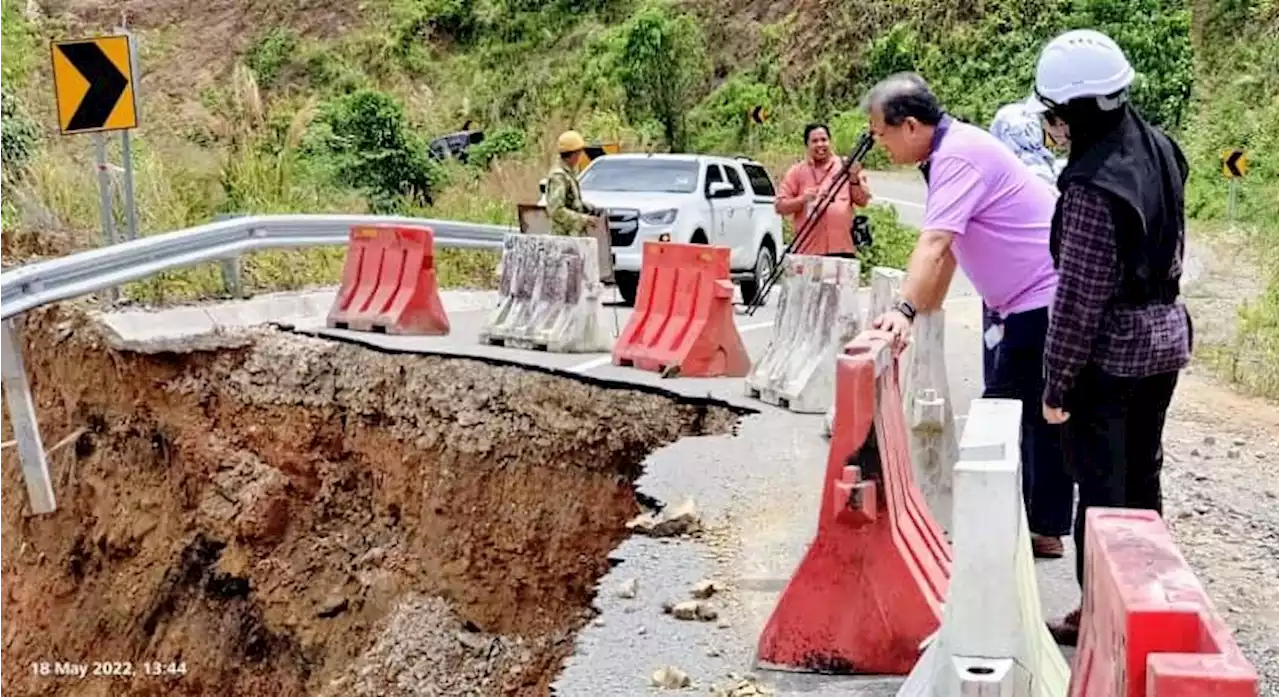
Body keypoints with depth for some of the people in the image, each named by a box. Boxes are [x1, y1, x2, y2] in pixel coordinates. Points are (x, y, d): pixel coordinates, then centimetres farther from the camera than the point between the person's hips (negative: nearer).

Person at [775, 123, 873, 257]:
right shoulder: (797, 171, 8)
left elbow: (863, 201, 7)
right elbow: (780, 206, 5)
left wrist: (855, 179, -10)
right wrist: (802, 199, -12)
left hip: (842, 248, 1)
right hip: (808, 250, -1)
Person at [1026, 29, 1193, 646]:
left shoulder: (1093, 186, -25)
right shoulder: (1158, 148, 2)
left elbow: (1079, 297, -21)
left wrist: (1057, 384, -13)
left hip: (1111, 352, -9)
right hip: (1165, 336, 9)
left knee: (1101, 484, 4)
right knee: (1142, 474, 20)